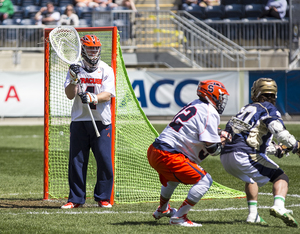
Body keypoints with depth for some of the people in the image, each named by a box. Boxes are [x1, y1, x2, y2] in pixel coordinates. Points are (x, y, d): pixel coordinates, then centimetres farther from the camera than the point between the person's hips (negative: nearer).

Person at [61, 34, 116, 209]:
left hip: (102, 122, -1)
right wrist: (74, 79, -20)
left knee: (105, 161, -4)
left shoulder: (106, 70, 3)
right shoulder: (76, 69, 7)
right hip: (79, 121, 1)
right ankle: (76, 199, 8)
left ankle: (103, 197, 9)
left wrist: (93, 98, -30)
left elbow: (107, 95, -10)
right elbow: (70, 95, -2)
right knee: (76, 161, 0)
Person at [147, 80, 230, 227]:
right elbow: (211, 148, -13)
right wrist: (220, 143, 7)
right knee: (205, 180, -8)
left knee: (173, 176, 38)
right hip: (168, 156, -10)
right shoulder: (210, 113, -11)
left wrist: (217, 136, 18)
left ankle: (162, 209, 62)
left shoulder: (194, 106, 15)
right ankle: (179, 217, -9)